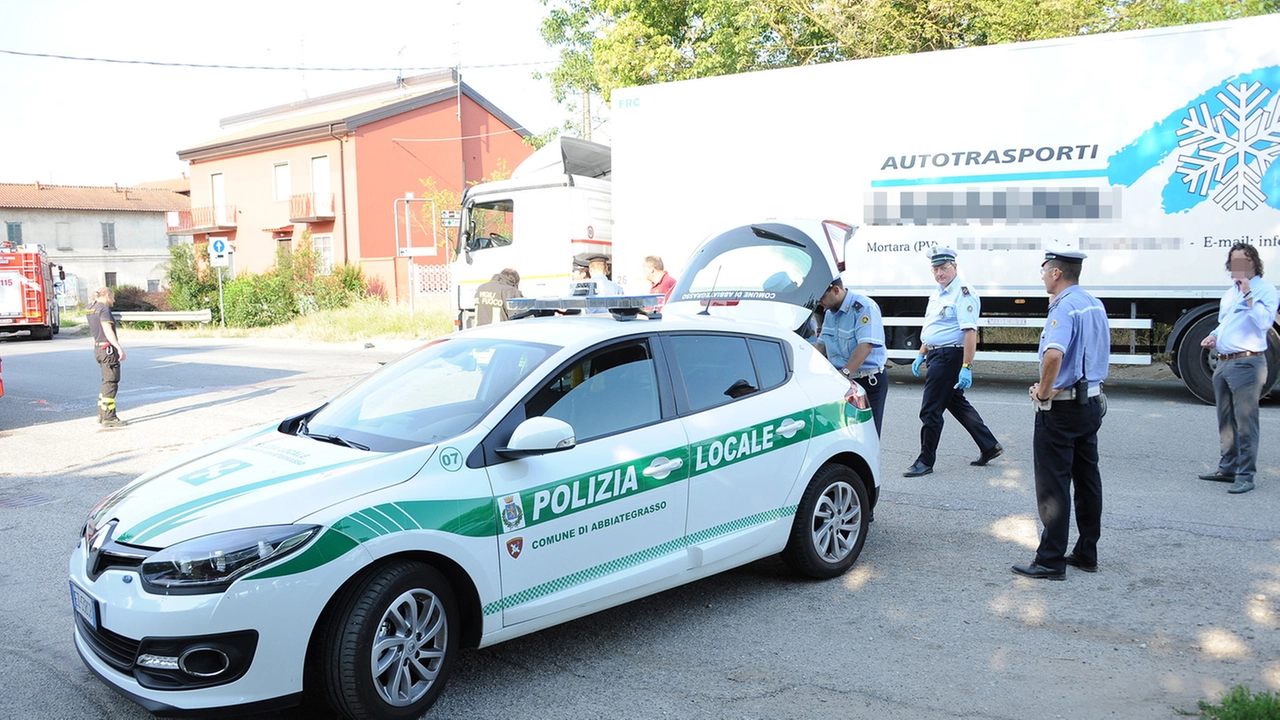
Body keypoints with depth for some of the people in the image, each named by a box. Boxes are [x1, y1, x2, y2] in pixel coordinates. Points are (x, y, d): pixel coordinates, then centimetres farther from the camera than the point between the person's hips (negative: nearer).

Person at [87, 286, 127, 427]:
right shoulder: (104, 309, -13)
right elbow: (107, 330, -22)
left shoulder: (91, 309, 13)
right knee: (111, 383, -6)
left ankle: (102, 415, 20)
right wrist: (119, 348, -24)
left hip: (98, 348, 10)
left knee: (107, 382, 17)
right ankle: (109, 418, -6)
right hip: (108, 348, -10)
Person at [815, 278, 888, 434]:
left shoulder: (864, 307, -16)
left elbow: (866, 346, -26)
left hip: (869, 382, -8)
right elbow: (822, 344, 19)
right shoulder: (829, 312, 12)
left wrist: (844, 373, -34)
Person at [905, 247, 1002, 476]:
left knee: (930, 410, -6)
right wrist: (921, 355, 20)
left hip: (950, 356, -10)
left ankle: (925, 461, 3)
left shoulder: (963, 293, -15)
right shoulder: (937, 294, 15)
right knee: (957, 404, 17)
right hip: (936, 355, 10)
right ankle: (989, 446, 27)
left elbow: (970, 332, -22)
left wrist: (966, 367, -27)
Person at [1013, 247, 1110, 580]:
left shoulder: (1064, 307, -19)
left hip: (1061, 407, -9)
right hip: (1092, 402, 10)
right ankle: (1087, 553, 24)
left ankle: (1051, 561, 2)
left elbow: (1053, 355, -37)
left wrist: (1043, 391, -21)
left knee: (1053, 484, -3)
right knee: (1087, 478, 14)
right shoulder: (1095, 304, 11)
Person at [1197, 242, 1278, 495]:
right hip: (1223, 362, 8)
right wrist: (1213, 336, 10)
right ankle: (1227, 468, 23)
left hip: (1247, 363, -8)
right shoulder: (1230, 293, 20)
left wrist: (1248, 294, -20)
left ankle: (1245, 475, -4)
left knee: (1245, 422, -8)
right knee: (1226, 420, 14)